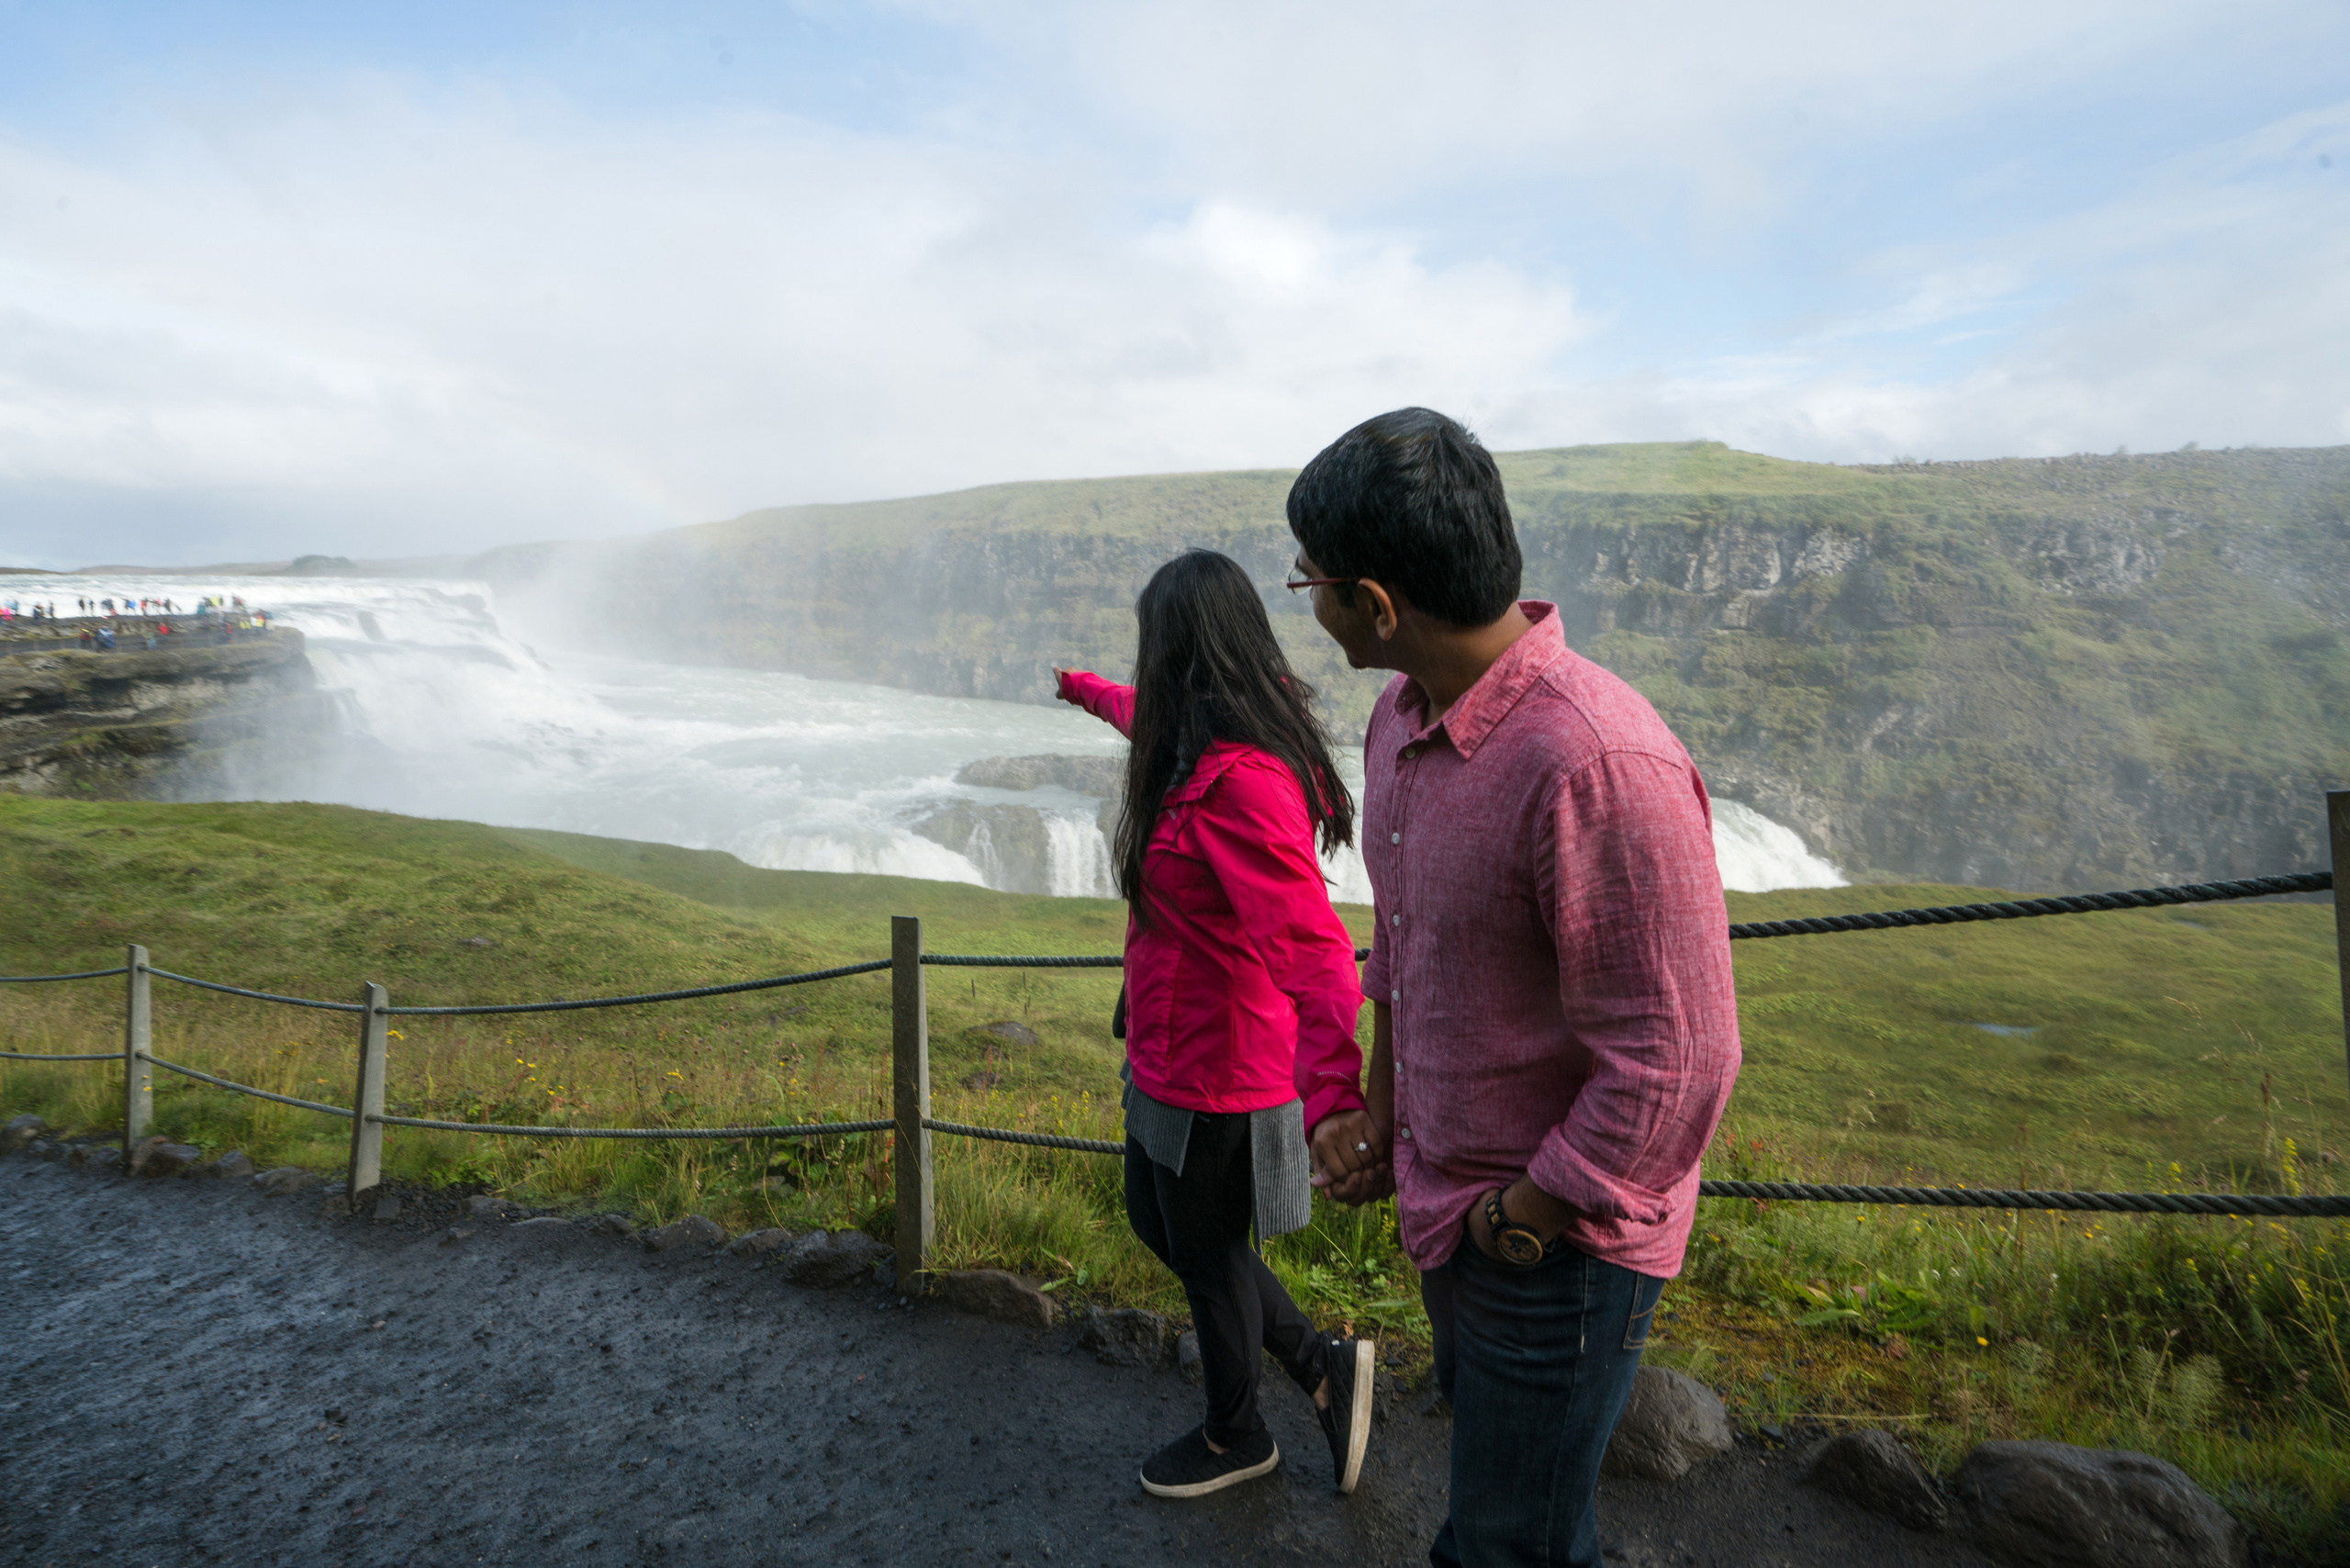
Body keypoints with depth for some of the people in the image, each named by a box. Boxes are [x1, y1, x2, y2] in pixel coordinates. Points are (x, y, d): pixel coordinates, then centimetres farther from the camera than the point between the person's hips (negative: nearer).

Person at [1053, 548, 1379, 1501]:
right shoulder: (1204, 743, 1)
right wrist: (1084, 690, 47)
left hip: (1214, 1076, -10)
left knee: (1205, 1254, 15)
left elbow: (1310, 945, -41)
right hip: (1172, 1055, 10)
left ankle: (1235, 1439, 44)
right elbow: (1149, 716, 27)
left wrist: (1333, 1084, -55)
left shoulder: (1238, 781, -30)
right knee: (1156, 1220, 26)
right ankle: (1321, 1367, 38)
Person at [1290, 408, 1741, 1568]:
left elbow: (1673, 1062, -28)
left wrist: (1525, 1221, -16)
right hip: (1447, 1201, 8)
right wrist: (1386, 1134, 11)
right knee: (1477, 1434, 33)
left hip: (1557, 1243, -8)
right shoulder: (1402, 716, -2)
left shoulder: (1599, 767, -33)